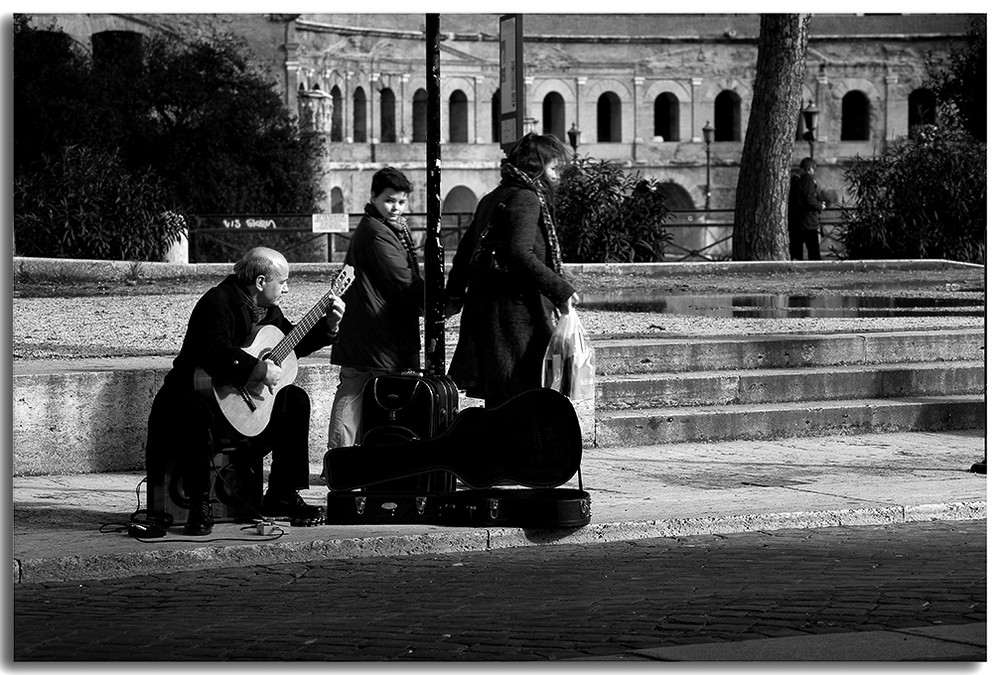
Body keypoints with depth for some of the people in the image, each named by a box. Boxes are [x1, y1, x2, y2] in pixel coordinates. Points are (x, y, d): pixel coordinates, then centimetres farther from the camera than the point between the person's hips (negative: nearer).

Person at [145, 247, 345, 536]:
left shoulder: (268, 308, 9)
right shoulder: (218, 302, -22)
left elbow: (293, 343, 23)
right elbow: (216, 353, -38)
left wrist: (328, 326, 11)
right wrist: (259, 369, -37)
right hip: (199, 391, -9)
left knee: (295, 400, 3)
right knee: (192, 412, -41)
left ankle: (282, 496, 8)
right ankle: (200, 506, -30)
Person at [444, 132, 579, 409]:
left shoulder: (493, 198, 18)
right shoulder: (526, 199, -11)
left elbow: (466, 248, 26)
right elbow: (519, 253, -25)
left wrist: (455, 294, 35)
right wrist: (560, 289, -22)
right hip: (515, 310, -10)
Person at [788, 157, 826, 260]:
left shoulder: (794, 180, 14)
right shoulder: (808, 180, -9)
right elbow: (810, 200, -18)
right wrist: (820, 206, 0)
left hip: (793, 223, 7)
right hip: (808, 224, -7)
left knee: (796, 256, 6)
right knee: (814, 255, -1)